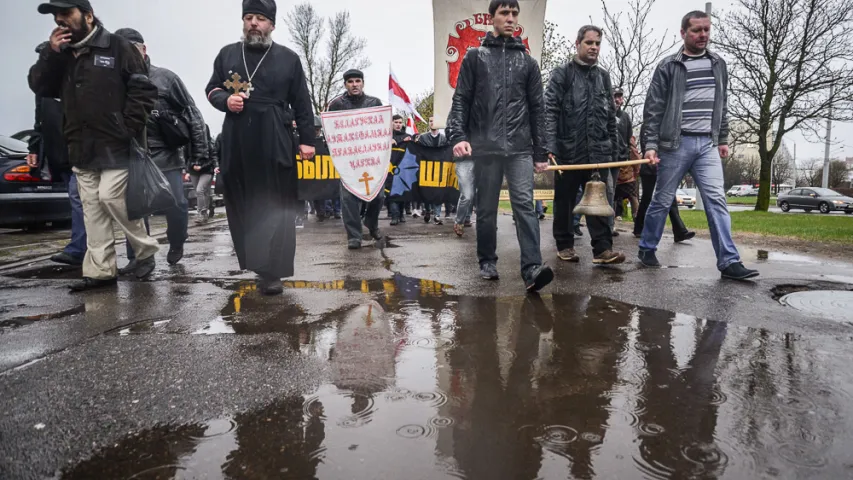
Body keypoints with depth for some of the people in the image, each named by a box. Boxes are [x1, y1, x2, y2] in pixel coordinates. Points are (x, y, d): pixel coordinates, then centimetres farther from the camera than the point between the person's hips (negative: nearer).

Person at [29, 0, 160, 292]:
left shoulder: (116, 47, -4)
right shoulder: (61, 53, 15)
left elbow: (143, 90, -8)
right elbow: (39, 87, 10)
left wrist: (129, 129, -14)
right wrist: (50, 54, -4)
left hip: (116, 147, -6)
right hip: (82, 149, 7)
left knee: (112, 199, -11)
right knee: (92, 209, 6)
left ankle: (146, 251, 11)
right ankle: (100, 271, 11)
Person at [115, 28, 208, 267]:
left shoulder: (165, 77, 0)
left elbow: (191, 113, 1)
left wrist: (199, 148, -4)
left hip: (166, 155, -2)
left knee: (176, 205, -6)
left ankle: (176, 244, 21)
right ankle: (138, 256, 12)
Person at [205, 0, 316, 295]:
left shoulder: (288, 58, 7)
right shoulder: (227, 54, 14)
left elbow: (302, 104, 6)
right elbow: (211, 89, 19)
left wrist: (306, 139, -1)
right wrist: (225, 99, -5)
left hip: (275, 144, -3)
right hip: (237, 144, 3)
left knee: (276, 207, -3)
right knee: (241, 207, 8)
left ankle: (272, 271, 0)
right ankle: (253, 262, 23)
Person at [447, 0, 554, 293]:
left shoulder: (527, 62, 14)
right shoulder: (475, 57, 10)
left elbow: (537, 109, 12)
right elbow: (461, 100, 3)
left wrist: (540, 153, 8)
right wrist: (458, 136, -13)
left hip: (520, 148, 1)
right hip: (485, 147, -1)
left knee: (524, 205, -10)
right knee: (486, 208, 6)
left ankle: (532, 268, -16)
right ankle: (487, 261, 20)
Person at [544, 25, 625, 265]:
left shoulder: (603, 76, 15)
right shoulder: (562, 73, 1)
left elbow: (611, 116, 17)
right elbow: (550, 112, -8)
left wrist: (614, 148, 12)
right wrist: (551, 146, -18)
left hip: (598, 152, 4)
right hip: (568, 150, -3)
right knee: (565, 201, 6)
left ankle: (602, 249, -2)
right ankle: (564, 245, 18)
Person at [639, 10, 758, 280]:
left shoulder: (719, 65, 15)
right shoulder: (668, 67, 0)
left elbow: (722, 106, 20)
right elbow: (653, 109, -4)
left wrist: (723, 139, 15)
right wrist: (650, 144, -12)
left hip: (708, 144, 4)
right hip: (675, 143, -3)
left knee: (716, 200, -6)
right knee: (662, 201, 4)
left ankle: (729, 262, -8)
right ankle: (647, 248, 21)